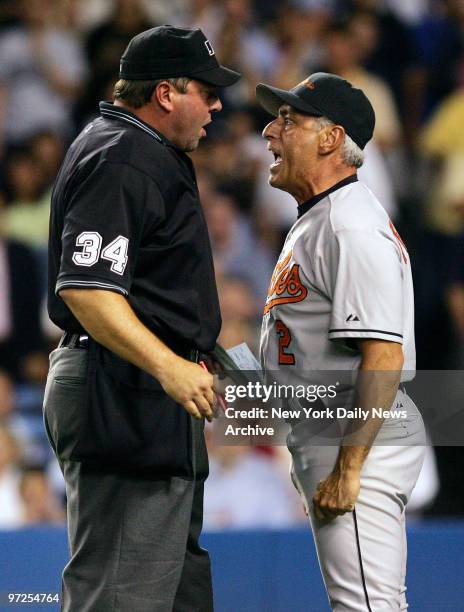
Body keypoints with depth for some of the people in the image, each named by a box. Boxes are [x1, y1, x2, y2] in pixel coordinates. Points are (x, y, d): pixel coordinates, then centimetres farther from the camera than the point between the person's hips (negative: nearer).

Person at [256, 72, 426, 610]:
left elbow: (384, 355, -24)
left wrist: (347, 469, -26)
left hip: (359, 444, -11)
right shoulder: (313, 221, 18)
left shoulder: (353, 227, -17)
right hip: (320, 442, 11)